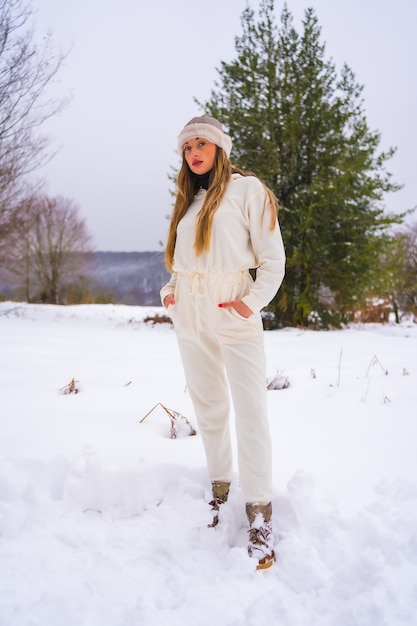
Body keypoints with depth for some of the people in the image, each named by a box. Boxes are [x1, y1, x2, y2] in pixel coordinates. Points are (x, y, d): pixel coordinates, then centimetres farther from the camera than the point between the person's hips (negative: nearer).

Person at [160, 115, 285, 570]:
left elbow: (273, 258, -3)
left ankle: (259, 512, -3)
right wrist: (169, 290, 6)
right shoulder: (187, 200, 17)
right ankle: (219, 488, 23)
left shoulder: (247, 189, -1)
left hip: (234, 313, -6)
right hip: (189, 315, 6)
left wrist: (254, 301, -16)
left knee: (250, 409, -9)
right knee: (208, 407, 11)